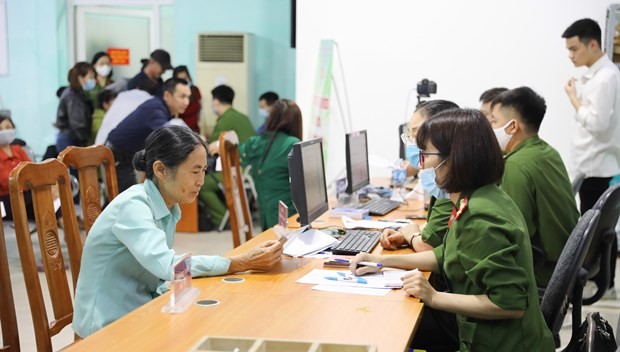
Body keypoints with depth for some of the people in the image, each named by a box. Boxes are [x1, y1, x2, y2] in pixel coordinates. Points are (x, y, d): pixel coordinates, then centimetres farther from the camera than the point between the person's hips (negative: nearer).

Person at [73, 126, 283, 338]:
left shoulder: (169, 208, 4)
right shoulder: (132, 206, -21)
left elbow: (161, 271, 1)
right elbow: (166, 265, -33)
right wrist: (243, 263, -33)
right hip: (109, 325, -7)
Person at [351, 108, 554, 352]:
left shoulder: (480, 219, -28)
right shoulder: (480, 197, 2)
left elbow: (510, 303, -29)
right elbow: (448, 256, 17)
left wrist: (434, 298, -23)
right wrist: (384, 261, 11)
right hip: (485, 330, 9)